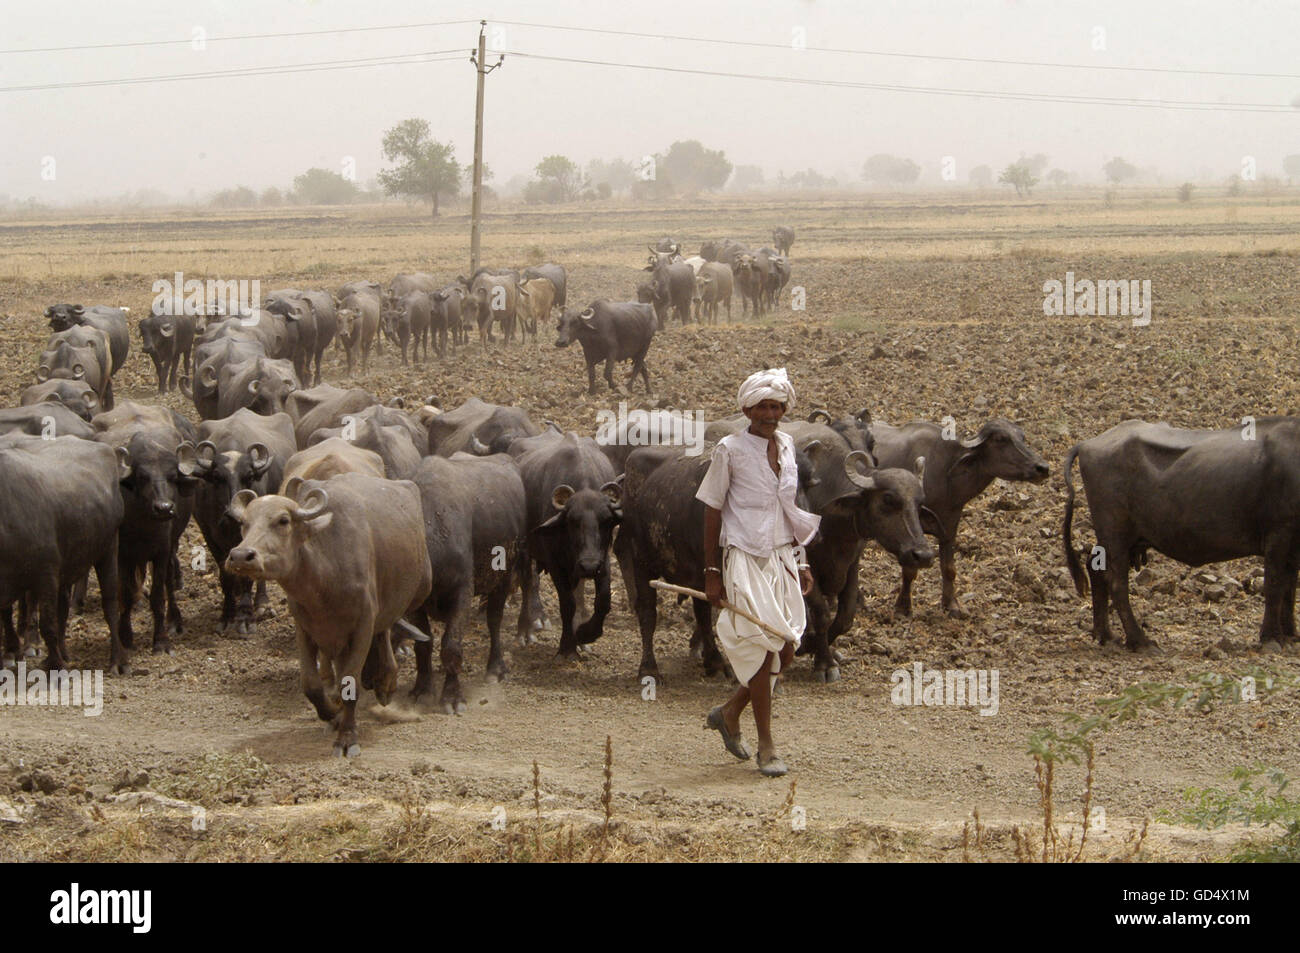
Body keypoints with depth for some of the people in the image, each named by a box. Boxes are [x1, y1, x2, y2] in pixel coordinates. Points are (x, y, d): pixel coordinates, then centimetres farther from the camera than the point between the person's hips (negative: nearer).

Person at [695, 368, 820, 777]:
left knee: (785, 651, 4)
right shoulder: (730, 449, -6)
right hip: (745, 559, -6)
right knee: (762, 650, -8)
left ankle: (729, 713, 26)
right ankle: (766, 747, 2)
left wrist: (801, 562, 14)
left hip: (782, 559, 6)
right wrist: (712, 572, -6)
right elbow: (712, 510, -3)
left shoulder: (787, 445, 10)